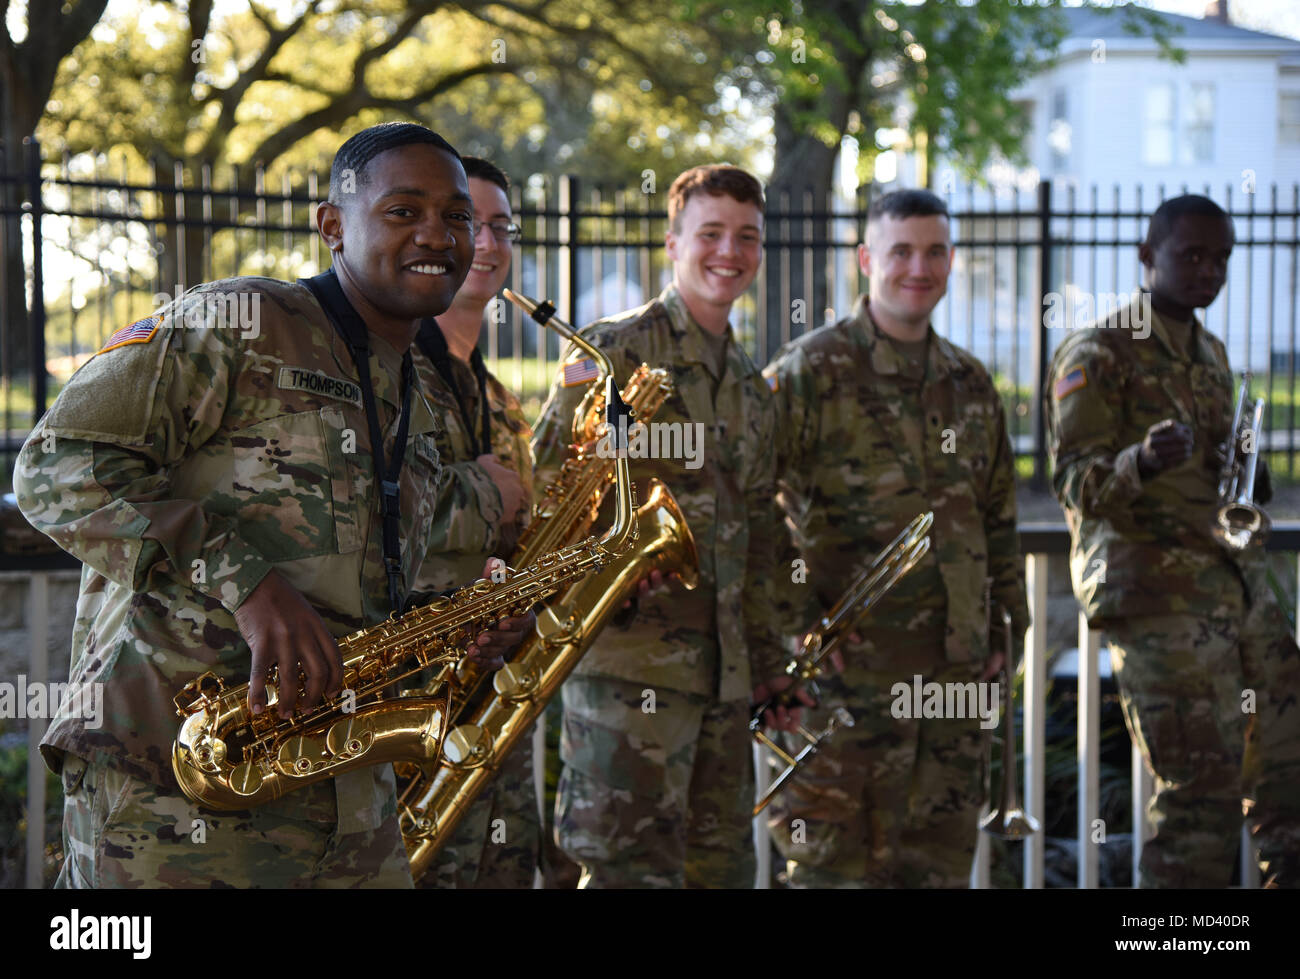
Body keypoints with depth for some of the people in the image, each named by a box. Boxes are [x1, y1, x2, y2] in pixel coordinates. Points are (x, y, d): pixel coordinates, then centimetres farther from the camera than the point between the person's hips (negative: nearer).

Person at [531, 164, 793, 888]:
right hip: (630, 658, -8)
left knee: (722, 865, 10)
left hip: (723, 672, 8)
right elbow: (546, 490, -7)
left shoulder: (752, 388, 19)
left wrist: (767, 666, 20)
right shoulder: (618, 352, -4)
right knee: (634, 868, -10)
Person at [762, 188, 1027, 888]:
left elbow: (998, 516, 20)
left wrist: (1008, 626, 15)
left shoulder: (970, 382, 13)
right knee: (838, 857, -3)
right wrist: (791, 633, -13)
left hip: (957, 665, 6)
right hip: (851, 663, -6)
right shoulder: (808, 371, -6)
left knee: (940, 856, 11)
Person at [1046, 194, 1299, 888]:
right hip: (1157, 596, -8)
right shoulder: (1098, 354, -5)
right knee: (1199, 788, -9)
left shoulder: (1210, 353, 19)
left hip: (1240, 588, 8)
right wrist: (1141, 462, -34)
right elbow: (1076, 484, -13)